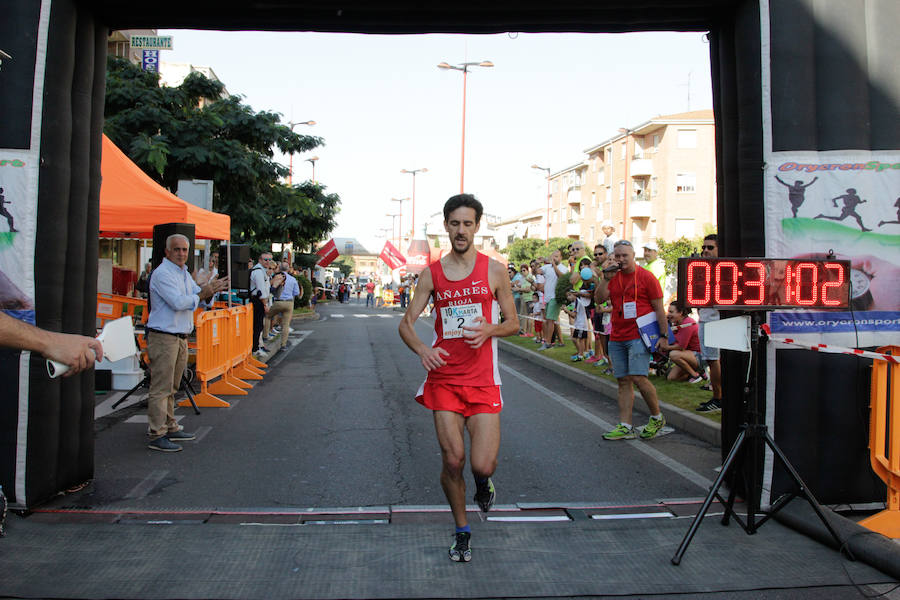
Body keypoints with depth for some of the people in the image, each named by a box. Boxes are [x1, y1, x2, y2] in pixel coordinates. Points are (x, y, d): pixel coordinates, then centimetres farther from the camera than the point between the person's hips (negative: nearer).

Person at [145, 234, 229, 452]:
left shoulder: (184, 273, 17)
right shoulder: (162, 274, -13)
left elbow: (197, 293, 20)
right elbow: (178, 302, -22)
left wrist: (211, 288, 1)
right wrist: (202, 294, -13)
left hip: (181, 337, 10)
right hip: (163, 337, -9)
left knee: (171, 387, 16)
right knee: (161, 388, -7)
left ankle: (170, 428, 25)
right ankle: (156, 435, -3)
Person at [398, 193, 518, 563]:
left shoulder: (494, 270, 1)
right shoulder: (432, 273, 5)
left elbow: (513, 323, 6)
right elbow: (406, 323, 6)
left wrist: (490, 330, -16)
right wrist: (422, 349, -15)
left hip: (482, 380, -1)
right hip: (443, 378, 1)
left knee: (483, 464, -10)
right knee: (453, 461, 0)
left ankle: (483, 483, 30)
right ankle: (462, 532, 24)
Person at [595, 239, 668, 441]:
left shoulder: (646, 277, -2)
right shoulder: (613, 276, 12)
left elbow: (659, 309, -2)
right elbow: (599, 299, 1)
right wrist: (606, 278, -11)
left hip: (639, 336, -6)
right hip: (617, 337, 6)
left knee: (638, 377, -15)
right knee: (623, 381, 5)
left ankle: (657, 418, 7)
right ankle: (625, 427, 8)